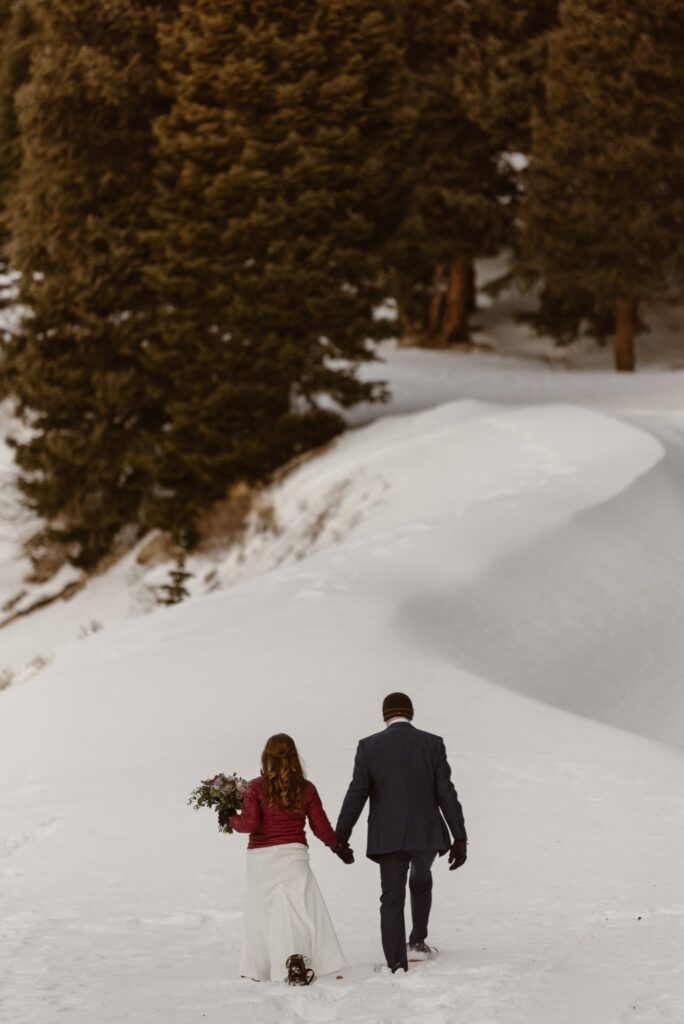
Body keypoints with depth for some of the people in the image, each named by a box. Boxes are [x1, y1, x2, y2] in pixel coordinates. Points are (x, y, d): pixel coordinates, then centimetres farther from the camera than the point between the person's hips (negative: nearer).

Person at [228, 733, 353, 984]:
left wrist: (231, 819, 8)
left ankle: (257, 968, 17)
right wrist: (338, 847, 21)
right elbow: (321, 827, 6)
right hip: (293, 855, 0)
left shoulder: (256, 788, -5)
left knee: (260, 914, 10)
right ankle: (296, 960, -22)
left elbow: (249, 823, -12)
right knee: (299, 910, -3)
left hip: (261, 858, 0)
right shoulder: (306, 789, 2)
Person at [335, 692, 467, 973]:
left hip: (388, 836, -1)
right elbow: (446, 794, -4)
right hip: (426, 833, 1)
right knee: (421, 881, 29)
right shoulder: (432, 744, -2)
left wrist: (340, 835, 4)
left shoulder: (369, 747, -3)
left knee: (392, 899, 5)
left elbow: (357, 793, -5)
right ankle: (417, 942, 24)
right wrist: (460, 838, -1)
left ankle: (397, 966, 1)